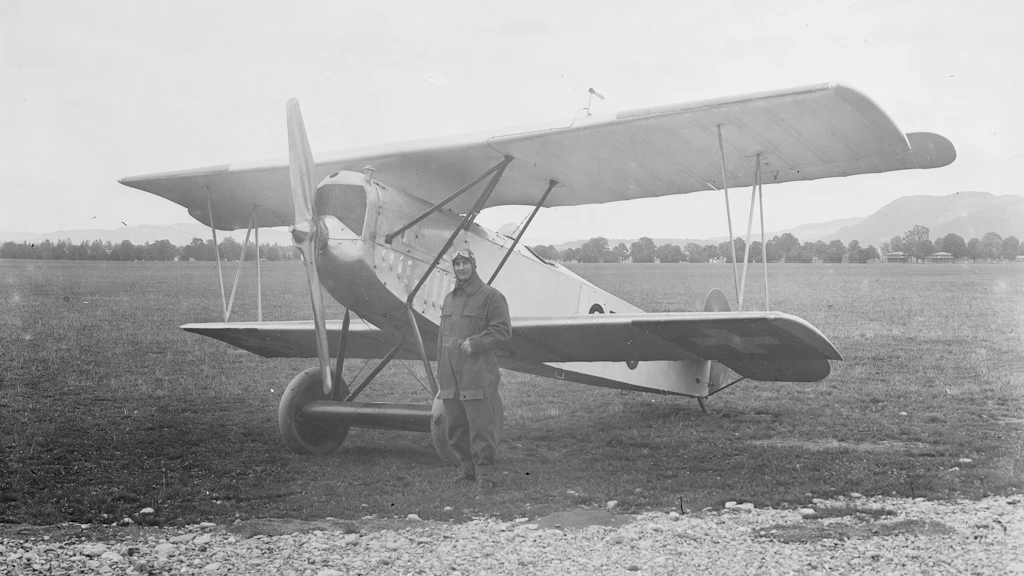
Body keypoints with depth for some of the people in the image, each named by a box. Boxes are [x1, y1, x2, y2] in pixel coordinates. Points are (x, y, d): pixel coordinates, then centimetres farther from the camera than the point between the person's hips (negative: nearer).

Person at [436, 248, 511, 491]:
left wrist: (475, 343, -18)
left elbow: (502, 330, -7)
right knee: (455, 426, 10)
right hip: (450, 375, 7)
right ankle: (467, 468, 22)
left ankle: (485, 474, -4)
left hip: (477, 374, -7)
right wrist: (440, 375, 17)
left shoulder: (490, 296, -2)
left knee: (481, 426, -8)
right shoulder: (449, 299, 18)